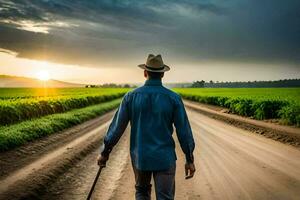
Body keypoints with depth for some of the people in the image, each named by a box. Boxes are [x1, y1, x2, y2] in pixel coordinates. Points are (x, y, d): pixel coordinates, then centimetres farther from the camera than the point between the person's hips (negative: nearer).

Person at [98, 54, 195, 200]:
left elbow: (117, 126, -3)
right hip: (164, 158, -1)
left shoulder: (131, 96, -6)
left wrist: (105, 152, 9)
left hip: (140, 157, 2)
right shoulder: (173, 98, -9)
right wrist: (190, 160, 2)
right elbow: (184, 131, -7)